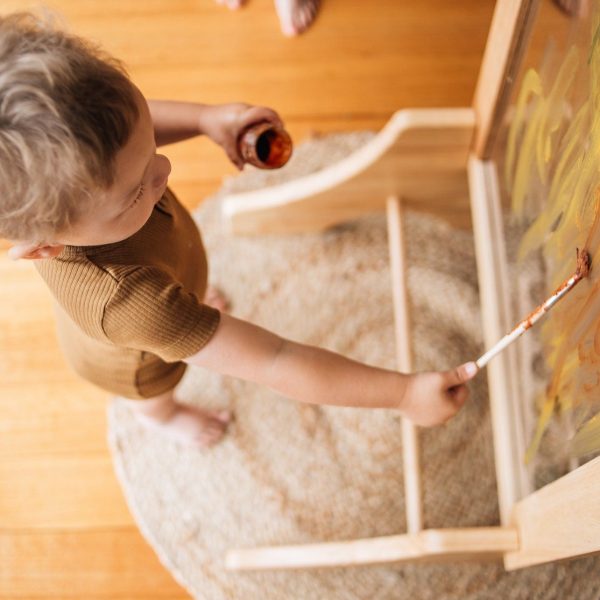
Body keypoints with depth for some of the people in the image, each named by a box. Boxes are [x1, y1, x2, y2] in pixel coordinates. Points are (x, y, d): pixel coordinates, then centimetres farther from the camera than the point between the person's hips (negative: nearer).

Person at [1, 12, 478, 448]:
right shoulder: (129, 302, -56)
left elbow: (132, 126, -11)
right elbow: (277, 366, -50)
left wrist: (206, 118, -23)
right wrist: (404, 393, -44)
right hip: (130, 362, -4)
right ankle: (163, 416, 71)